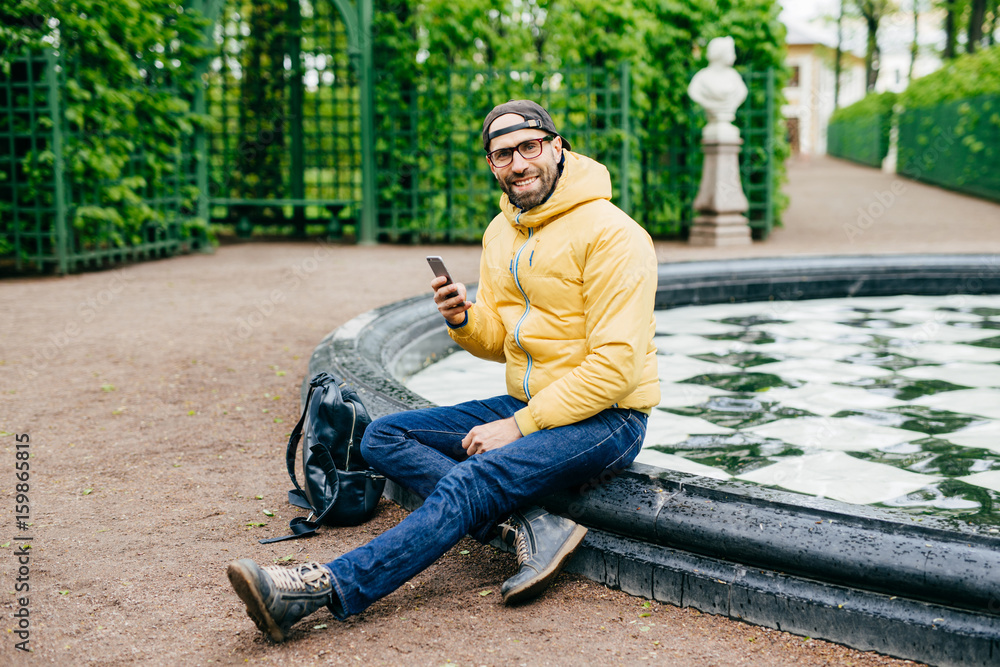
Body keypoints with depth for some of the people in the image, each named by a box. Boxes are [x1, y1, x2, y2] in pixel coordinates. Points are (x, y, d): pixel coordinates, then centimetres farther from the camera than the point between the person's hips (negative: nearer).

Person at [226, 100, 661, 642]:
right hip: (527, 406, 8)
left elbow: (614, 364, -19)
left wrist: (519, 426, -19)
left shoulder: (610, 232, -15)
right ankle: (530, 527, -19)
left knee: (469, 483, -30)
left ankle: (325, 589, -33)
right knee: (384, 438, -5)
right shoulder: (501, 232, 10)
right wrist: (464, 319, -10)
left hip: (604, 417, -8)